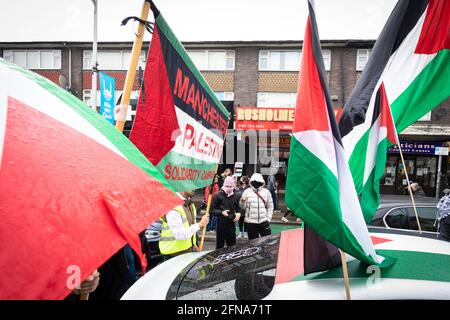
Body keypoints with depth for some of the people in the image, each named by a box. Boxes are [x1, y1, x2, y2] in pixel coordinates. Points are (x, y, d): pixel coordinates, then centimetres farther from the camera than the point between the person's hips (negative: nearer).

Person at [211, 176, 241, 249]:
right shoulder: (218, 195, -9)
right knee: (220, 244, 6)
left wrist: (238, 213, -1)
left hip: (231, 223, 4)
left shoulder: (235, 196, 6)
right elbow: (213, 209, -8)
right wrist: (221, 212, -23)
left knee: (232, 244, 13)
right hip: (221, 223, -4)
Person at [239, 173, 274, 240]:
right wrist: (242, 200, -20)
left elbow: (270, 207, 8)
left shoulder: (266, 192, 2)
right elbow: (243, 207, 0)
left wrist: (268, 219, 2)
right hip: (250, 222, -1)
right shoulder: (247, 192, -2)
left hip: (263, 222, 1)